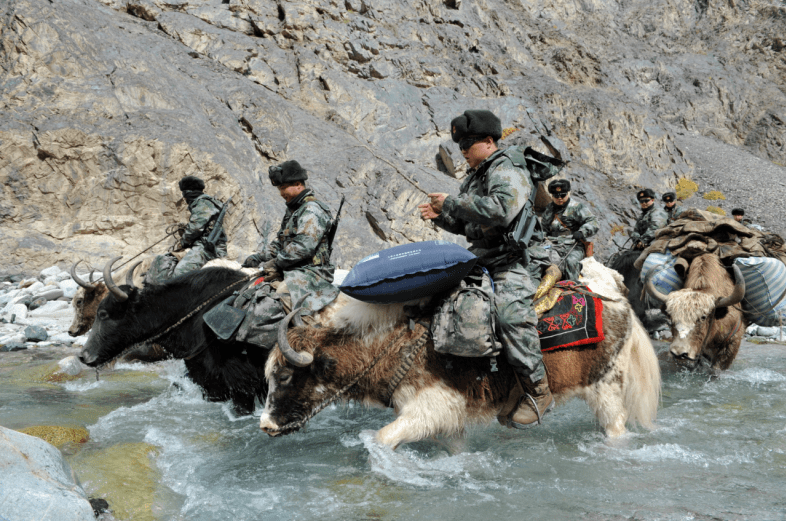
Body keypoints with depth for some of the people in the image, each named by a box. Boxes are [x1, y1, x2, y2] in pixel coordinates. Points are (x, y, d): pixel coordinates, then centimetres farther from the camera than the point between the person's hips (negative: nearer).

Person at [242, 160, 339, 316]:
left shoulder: (312, 210, -10)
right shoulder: (292, 210, 22)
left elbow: (304, 247, -19)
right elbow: (280, 242, 26)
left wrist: (276, 263, -14)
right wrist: (259, 257, 9)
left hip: (310, 271, -10)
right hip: (291, 270, 10)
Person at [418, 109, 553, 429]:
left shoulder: (508, 174, -9)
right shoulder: (474, 179, 20)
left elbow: (500, 210, -30)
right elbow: (465, 225, 27)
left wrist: (452, 204, -23)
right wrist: (440, 216, 5)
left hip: (513, 262, -10)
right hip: (480, 259, 10)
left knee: (511, 312, -33)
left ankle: (538, 390, -26)